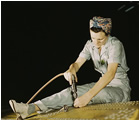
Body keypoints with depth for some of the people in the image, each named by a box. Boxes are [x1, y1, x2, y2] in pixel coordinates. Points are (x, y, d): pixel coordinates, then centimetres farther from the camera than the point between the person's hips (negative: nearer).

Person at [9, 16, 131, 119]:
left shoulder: (115, 44, -21)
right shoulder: (90, 44, 1)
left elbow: (111, 73, -33)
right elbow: (78, 63, -4)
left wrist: (88, 96, -44)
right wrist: (71, 70, -31)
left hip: (120, 88, -6)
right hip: (103, 84, 6)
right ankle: (32, 107, -32)